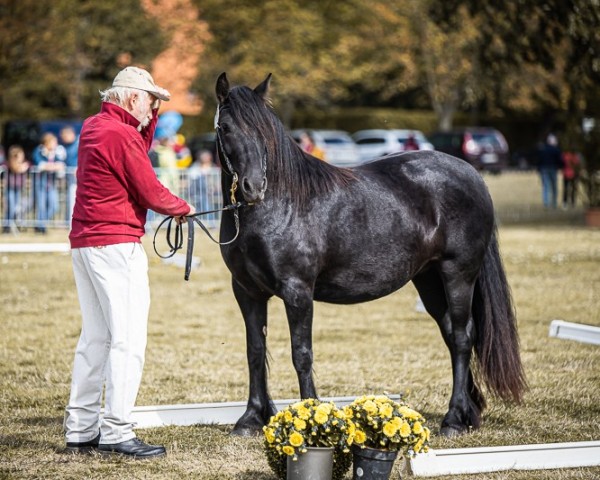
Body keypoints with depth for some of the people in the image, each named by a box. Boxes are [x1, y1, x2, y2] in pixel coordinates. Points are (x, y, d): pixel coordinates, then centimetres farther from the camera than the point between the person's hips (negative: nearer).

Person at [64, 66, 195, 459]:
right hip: (116, 244, -10)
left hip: (83, 242, 10)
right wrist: (182, 208, 6)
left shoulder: (92, 127, 14)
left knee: (95, 337, 13)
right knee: (128, 338, -7)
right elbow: (150, 193, -11)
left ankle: (80, 429, 15)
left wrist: (151, 118, 15)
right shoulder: (123, 135, -14)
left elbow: (140, 150, 27)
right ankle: (116, 432, -9)